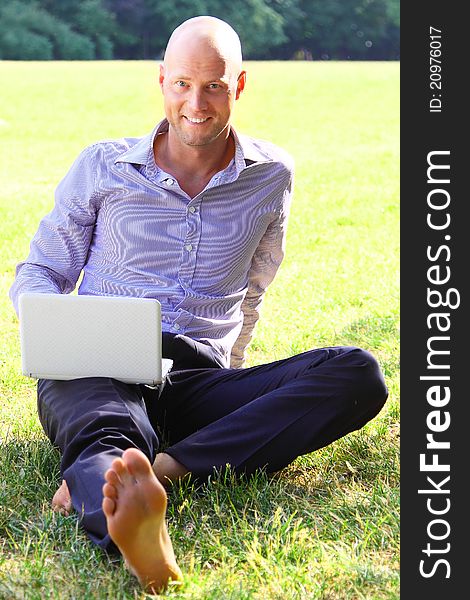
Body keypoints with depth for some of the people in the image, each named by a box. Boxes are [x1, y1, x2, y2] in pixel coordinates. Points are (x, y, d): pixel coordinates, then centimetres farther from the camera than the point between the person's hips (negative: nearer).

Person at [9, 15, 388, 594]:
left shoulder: (271, 176, 14)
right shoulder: (102, 167, 9)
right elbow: (38, 272, 15)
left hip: (200, 381, 2)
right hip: (98, 371, -2)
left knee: (358, 374, -25)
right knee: (108, 433, -39)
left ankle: (161, 468, -40)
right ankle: (132, 531, -75)